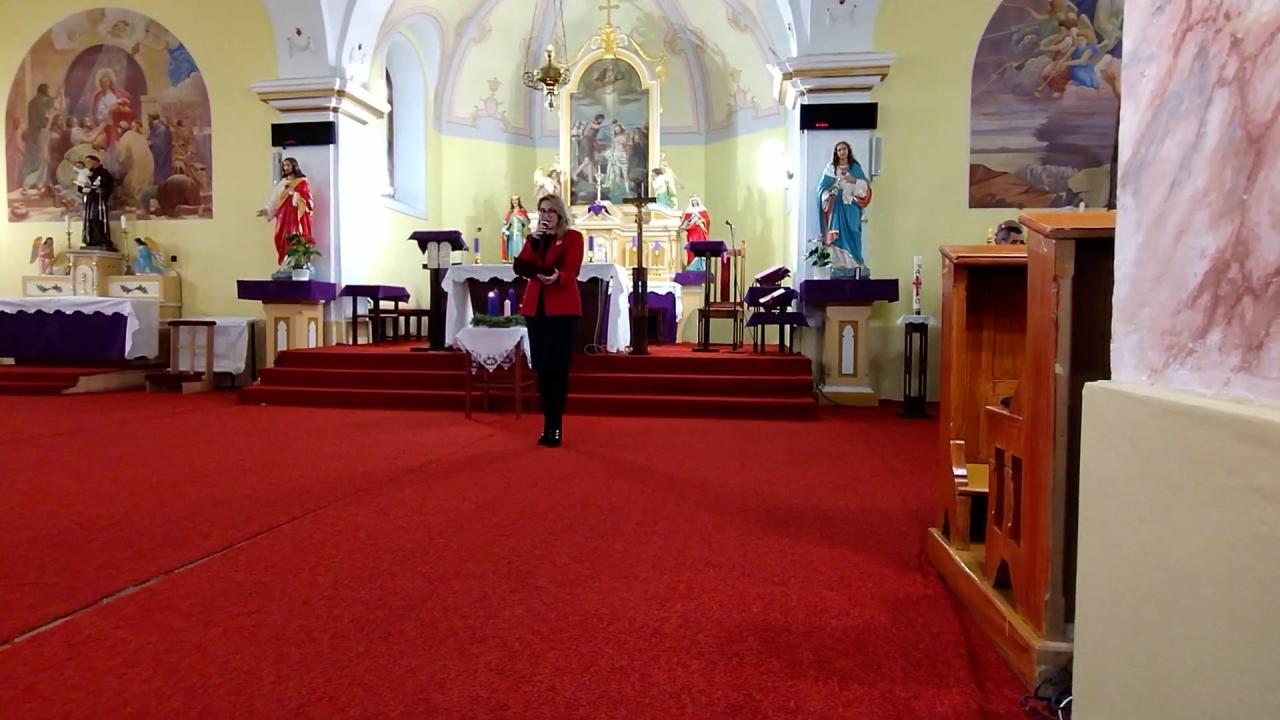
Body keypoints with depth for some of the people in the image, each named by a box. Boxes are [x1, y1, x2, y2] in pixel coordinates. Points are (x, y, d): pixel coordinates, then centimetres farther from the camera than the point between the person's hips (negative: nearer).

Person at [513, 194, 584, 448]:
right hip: (535, 307, 5)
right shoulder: (533, 237, 16)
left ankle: (555, 427, -3)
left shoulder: (573, 237, 2)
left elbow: (571, 272, -11)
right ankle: (548, 425, 10)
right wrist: (532, 242, -10)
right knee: (541, 369, 3)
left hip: (562, 308, -4)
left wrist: (556, 278, -32)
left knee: (557, 368, -8)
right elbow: (519, 269, 0)